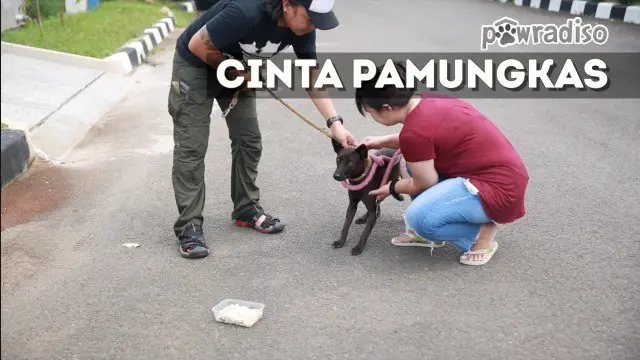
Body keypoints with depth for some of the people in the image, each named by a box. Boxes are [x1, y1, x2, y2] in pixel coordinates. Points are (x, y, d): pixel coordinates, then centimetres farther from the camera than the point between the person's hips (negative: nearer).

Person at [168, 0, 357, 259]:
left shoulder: (302, 25, -17)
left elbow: (312, 76, -11)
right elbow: (197, 45, -26)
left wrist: (335, 123, -20)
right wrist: (233, 72, -15)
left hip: (237, 67, 6)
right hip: (196, 64, -6)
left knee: (249, 140, 4)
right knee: (192, 147, -8)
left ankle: (247, 209, 18)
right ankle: (188, 226, -2)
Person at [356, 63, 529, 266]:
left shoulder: (414, 132, -24)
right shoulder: (429, 102, 3)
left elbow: (424, 184, -10)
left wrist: (392, 188, 9)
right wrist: (383, 141, 18)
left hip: (499, 189, -10)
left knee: (419, 217, -25)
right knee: (412, 161, 15)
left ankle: (481, 233, -1)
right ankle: (427, 232, 17)